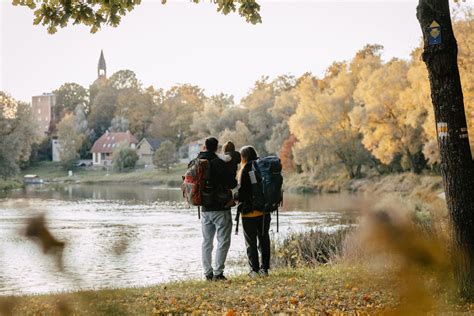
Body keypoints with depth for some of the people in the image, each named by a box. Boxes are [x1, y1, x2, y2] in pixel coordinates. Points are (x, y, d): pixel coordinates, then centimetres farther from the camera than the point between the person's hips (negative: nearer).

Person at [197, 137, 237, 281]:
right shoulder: (218, 163, -15)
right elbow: (232, 183, -18)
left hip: (205, 209, 6)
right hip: (220, 209, -6)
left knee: (207, 241, 13)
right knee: (223, 241, -1)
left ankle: (208, 273, 15)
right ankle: (218, 273, -5)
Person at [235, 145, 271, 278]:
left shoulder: (245, 170, -12)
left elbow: (241, 192, -16)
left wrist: (235, 197, 3)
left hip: (250, 212, -5)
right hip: (265, 211, 5)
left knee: (251, 242, 4)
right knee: (264, 240, 14)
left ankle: (254, 270, 1)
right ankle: (264, 269, 15)